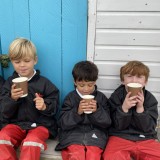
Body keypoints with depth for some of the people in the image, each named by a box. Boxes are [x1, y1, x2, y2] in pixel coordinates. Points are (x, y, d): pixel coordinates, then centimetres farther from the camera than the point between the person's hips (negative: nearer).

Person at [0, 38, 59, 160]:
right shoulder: (10, 82, 6)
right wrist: (12, 98, -18)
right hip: (16, 123, 3)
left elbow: (55, 107, 1)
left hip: (40, 124, -2)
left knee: (32, 140, -34)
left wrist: (45, 106, -22)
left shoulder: (44, 82, -1)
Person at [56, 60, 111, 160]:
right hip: (73, 134, -1)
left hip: (95, 134, 1)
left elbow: (107, 123, 5)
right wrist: (77, 112, -16)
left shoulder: (101, 97, 8)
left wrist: (97, 111, -13)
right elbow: (63, 123, -1)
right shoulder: (70, 98, 5)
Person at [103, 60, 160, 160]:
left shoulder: (150, 99, 0)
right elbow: (118, 126, -7)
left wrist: (140, 108, -20)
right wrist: (124, 108, -23)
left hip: (145, 139, 3)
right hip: (120, 137, -2)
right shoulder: (116, 97, -3)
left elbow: (148, 127, -6)